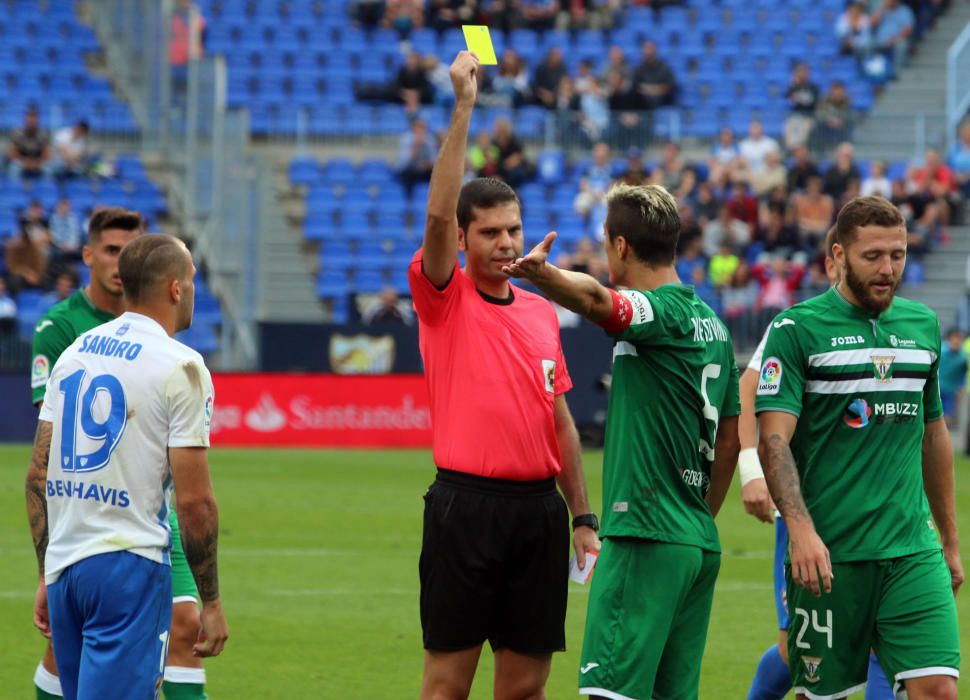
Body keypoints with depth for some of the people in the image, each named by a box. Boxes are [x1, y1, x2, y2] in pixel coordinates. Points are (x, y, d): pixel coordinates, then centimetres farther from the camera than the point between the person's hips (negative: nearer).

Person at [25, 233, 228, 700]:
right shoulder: (180, 367, -9)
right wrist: (211, 601, -3)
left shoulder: (75, 352, 11)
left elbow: (37, 475, 13)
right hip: (129, 566, -7)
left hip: (63, 564, 7)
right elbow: (194, 500, -11)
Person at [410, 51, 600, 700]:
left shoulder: (543, 312, 15)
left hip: (539, 506, 5)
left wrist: (584, 517, 15)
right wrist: (464, 107, -19)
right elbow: (439, 213, -17)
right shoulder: (444, 299, 0)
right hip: (466, 503, -5)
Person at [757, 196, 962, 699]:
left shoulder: (922, 325, 13)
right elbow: (773, 439, -12)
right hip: (829, 554, -3)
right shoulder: (797, 330, -4)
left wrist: (950, 542, 23)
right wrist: (800, 528, -26)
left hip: (913, 551, 3)